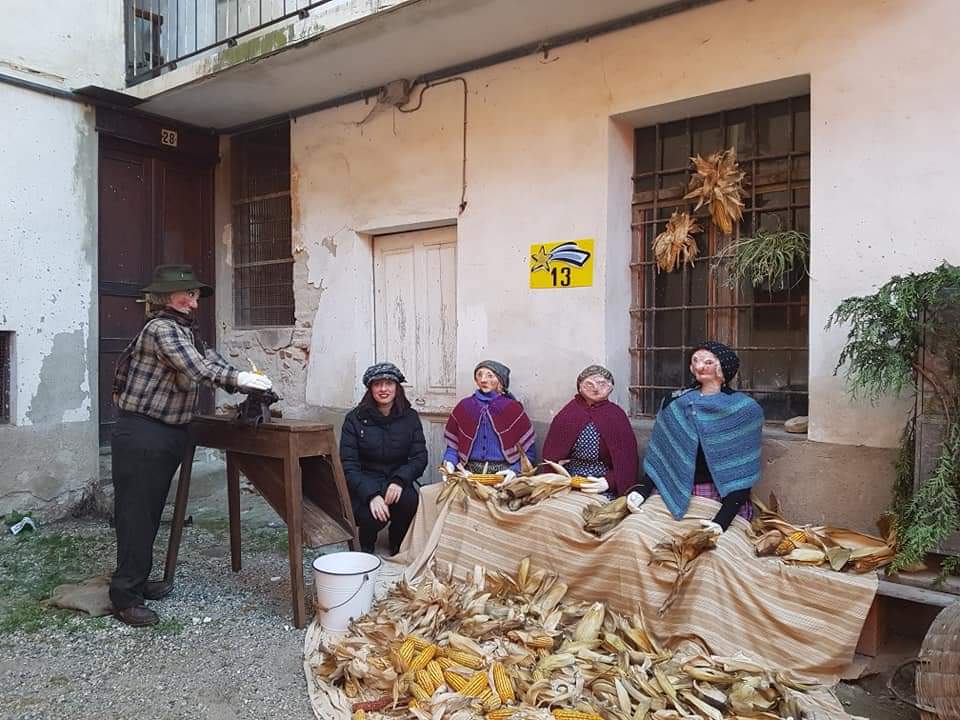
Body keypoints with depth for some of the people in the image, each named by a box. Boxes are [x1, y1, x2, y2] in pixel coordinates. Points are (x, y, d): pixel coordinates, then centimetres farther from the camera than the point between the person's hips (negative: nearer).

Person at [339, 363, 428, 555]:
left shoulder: (410, 417, 1)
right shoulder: (355, 419, -5)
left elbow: (420, 457, -3)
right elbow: (348, 465, -10)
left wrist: (399, 480, -23)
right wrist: (371, 495, -25)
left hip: (397, 483, 2)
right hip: (364, 484, -2)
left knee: (410, 499, -31)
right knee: (373, 516, -32)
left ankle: (398, 548, 0)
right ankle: (366, 547, 7)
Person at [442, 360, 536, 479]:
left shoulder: (513, 408, 4)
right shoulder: (463, 406, 12)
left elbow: (529, 450, 3)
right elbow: (452, 445, 15)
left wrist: (515, 470, -11)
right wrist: (449, 462, -4)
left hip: (502, 475, -2)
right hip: (470, 473, 2)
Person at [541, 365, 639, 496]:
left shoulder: (617, 415, 3)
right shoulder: (567, 413, 5)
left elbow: (628, 458, 1)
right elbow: (550, 454, 7)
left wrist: (609, 482, -14)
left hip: (605, 492, -1)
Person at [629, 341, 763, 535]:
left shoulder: (745, 410, -3)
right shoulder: (675, 404, 7)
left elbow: (743, 470, -8)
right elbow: (660, 455, 7)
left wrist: (723, 519, -19)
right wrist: (642, 490, -9)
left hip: (725, 499, -2)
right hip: (679, 496, 3)